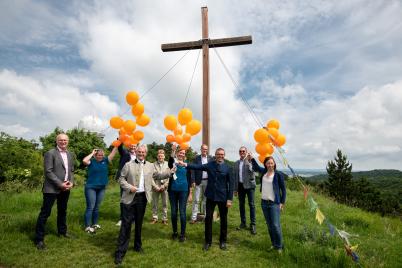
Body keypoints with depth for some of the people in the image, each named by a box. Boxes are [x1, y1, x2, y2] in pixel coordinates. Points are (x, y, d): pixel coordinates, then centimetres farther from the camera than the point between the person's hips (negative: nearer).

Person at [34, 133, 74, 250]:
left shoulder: (70, 154, 10)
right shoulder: (50, 153, -9)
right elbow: (48, 172, -15)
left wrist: (71, 182, -3)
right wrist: (60, 184, -18)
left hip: (66, 188, 6)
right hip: (52, 188, -6)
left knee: (62, 211, 18)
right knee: (45, 212, -1)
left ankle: (62, 231, 34)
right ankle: (39, 239, 11)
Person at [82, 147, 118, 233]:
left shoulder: (105, 161, 3)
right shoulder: (92, 161, -7)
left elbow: (113, 153, -3)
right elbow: (84, 161, -27)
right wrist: (92, 153, -16)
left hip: (101, 188, 5)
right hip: (91, 187, -4)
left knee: (96, 207, 15)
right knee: (90, 207, -2)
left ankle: (94, 224, 27)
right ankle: (87, 227, 7)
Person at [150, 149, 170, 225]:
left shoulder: (168, 164, 1)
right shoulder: (153, 165, -1)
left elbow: (169, 176, -2)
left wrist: (164, 185, -9)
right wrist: (155, 186, -10)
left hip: (165, 187, 0)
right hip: (155, 187, 0)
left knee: (165, 204, 6)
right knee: (154, 204, 9)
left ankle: (164, 219, 17)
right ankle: (154, 218, 23)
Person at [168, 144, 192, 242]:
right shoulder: (173, 163, 1)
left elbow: (189, 179, 6)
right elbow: (170, 160, -25)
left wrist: (190, 193, 4)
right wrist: (173, 150, -44)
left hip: (183, 191, -1)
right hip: (173, 190, 1)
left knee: (182, 212, 0)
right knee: (173, 212, 10)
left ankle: (182, 234, 13)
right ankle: (174, 232, 26)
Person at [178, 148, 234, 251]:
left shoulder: (227, 168, -4)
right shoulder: (209, 165, -1)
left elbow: (231, 184, -4)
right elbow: (198, 167, -14)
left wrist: (229, 199, -8)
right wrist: (185, 164, -28)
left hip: (223, 197, -1)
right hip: (211, 196, 1)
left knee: (223, 219, 10)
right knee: (208, 218, 6)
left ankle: (223, 241, 30)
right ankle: (208, 241, 23)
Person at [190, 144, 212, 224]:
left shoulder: (210, 158, 3)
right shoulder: (197, 158, -1)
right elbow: (193, 170, -4)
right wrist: (193, 181, -10)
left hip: (208, 181, 2)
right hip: (199, 181, -2)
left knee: (206, 199, 12)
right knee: (196, 199, 1)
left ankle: (204, 214, 25)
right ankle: (194, 217, 8)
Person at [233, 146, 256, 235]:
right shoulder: (236, 163, 10)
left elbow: (251, 171, -21)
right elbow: (235, 176, 12)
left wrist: (247, 160, -28)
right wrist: (235, 188, 10)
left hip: (249, 185, -4)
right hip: (240, 186, 5)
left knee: (251, 204, -1)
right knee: (241, 204, 11)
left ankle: (252, 224, 7)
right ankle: (243, 223, 24)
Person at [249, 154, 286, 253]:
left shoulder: (278, 175, -9)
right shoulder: (264, 172, 3)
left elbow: (283, 189, -3)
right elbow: (256, 167, 24)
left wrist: (282, 202, -5)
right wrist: (251, 158, 13)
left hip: (274, 203, -5)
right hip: (264, 202, 5)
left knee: (276, 225, -6)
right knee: (269, 225, 13)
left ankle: (279, 246, 11)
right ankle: (274, 244, 27)